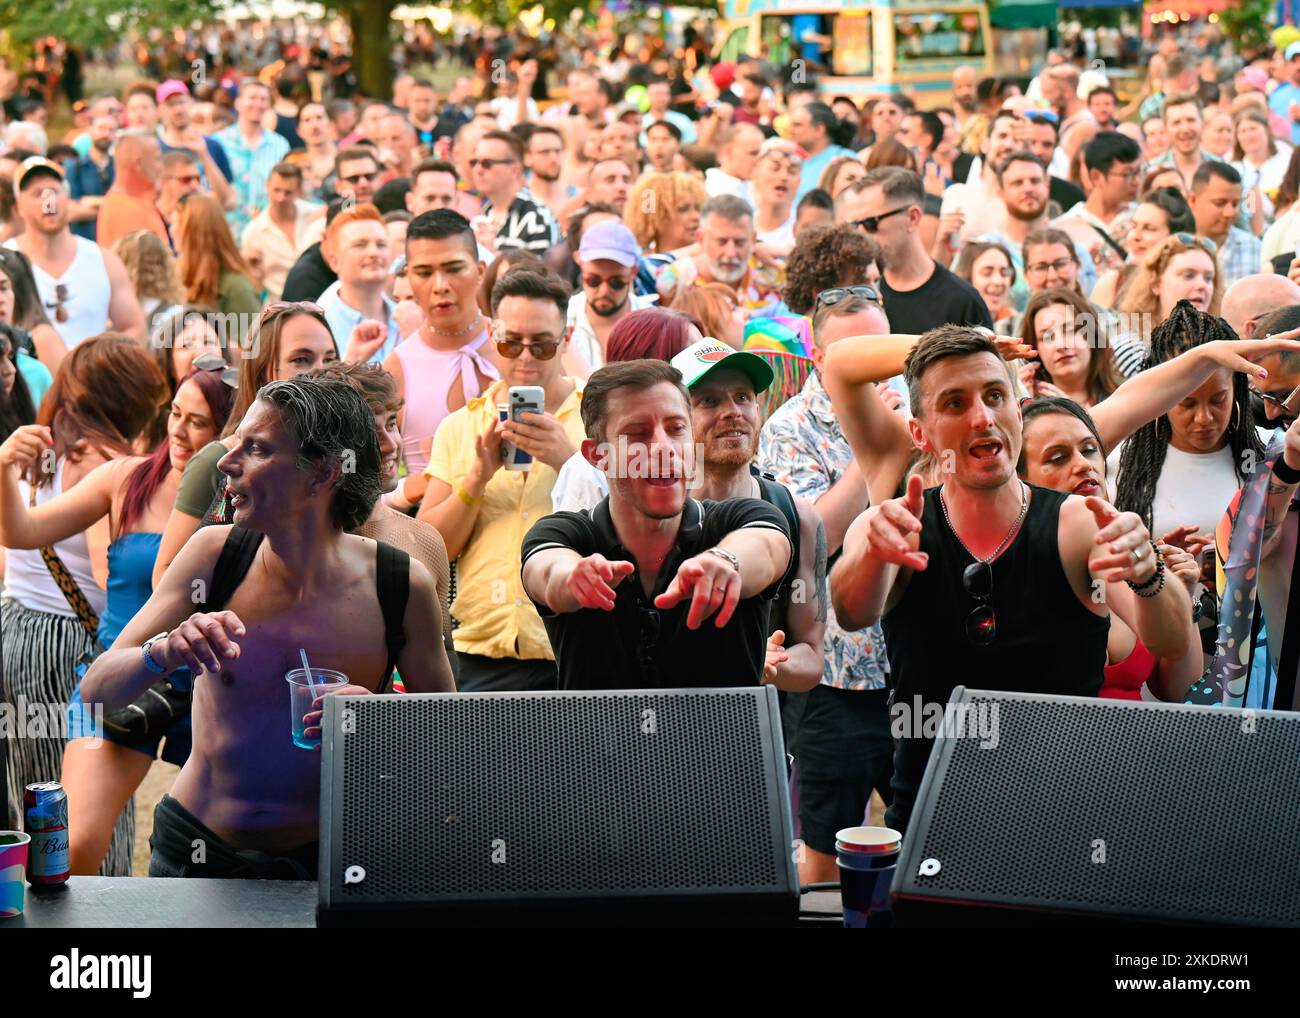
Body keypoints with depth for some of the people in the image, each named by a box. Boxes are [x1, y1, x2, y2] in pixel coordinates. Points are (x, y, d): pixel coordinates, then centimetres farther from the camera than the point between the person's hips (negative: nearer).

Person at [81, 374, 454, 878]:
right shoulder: (214, 553, -6)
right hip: (195, 850, 3)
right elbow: (97, 689, -7)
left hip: (327, 856, -3)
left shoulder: (402, 586, -9)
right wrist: (165, 652, -28)